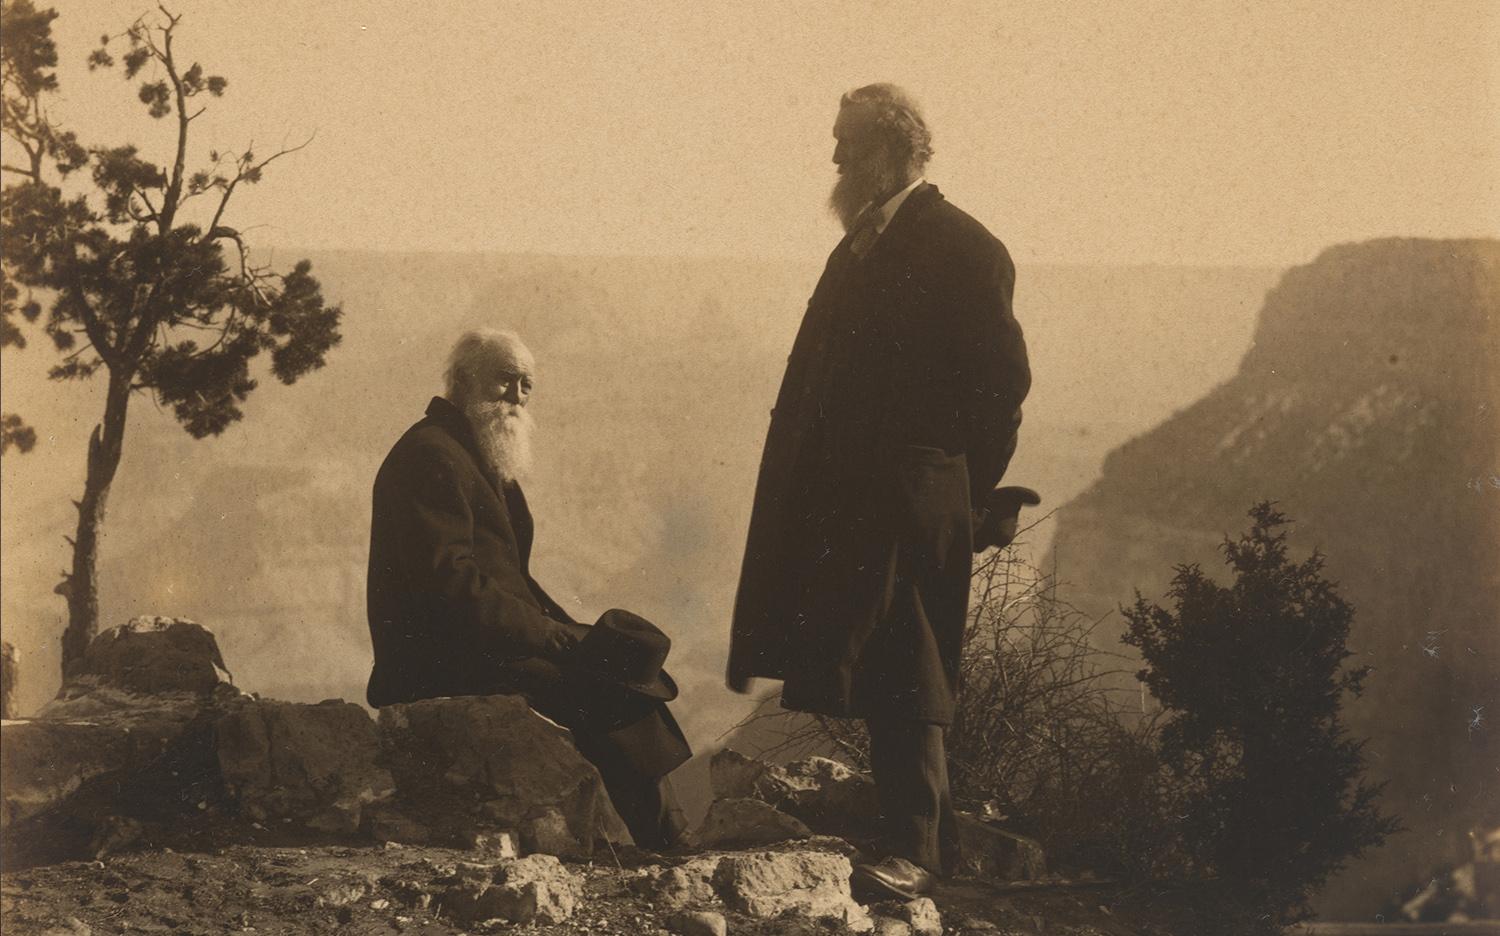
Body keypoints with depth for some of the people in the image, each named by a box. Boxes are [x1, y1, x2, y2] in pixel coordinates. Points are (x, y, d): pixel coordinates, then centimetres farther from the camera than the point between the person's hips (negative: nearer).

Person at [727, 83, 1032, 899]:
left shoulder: (961, 250, -8)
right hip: (845, 498, 8)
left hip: (911, 500, -8)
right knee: (880, 676, 12)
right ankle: (924, 831, 22)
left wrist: (970, 490, -9)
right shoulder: (861, 245, 17)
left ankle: (915, 848, -3)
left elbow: (1003, 377, -11)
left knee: (899, 674, -8)